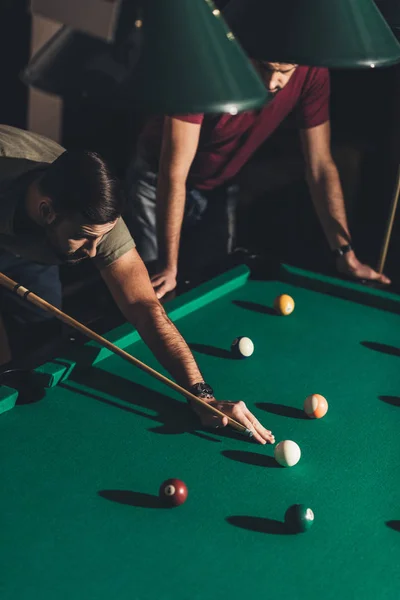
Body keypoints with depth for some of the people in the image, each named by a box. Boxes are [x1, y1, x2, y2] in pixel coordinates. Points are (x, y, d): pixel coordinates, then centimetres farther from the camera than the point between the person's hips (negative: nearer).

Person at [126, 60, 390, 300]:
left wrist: (346, 254, -23)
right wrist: (169, 267, -41)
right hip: (159, 177, -3)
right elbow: (175, 173, -38)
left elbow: (320, 165, -17)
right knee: (155, 290, -3)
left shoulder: (312, 73, -26)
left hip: (220, 184, 3)